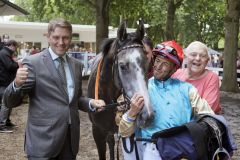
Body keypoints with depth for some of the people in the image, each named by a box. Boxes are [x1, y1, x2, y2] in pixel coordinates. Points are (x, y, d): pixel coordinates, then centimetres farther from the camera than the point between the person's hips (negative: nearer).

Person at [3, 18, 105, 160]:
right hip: (43, 139, -5)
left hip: (71, 138, 6)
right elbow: (10, 102, -8)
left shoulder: (76, 65, 10)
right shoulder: (33, 62, -7)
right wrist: (17, 84, -29)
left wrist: (91, 103, -1)